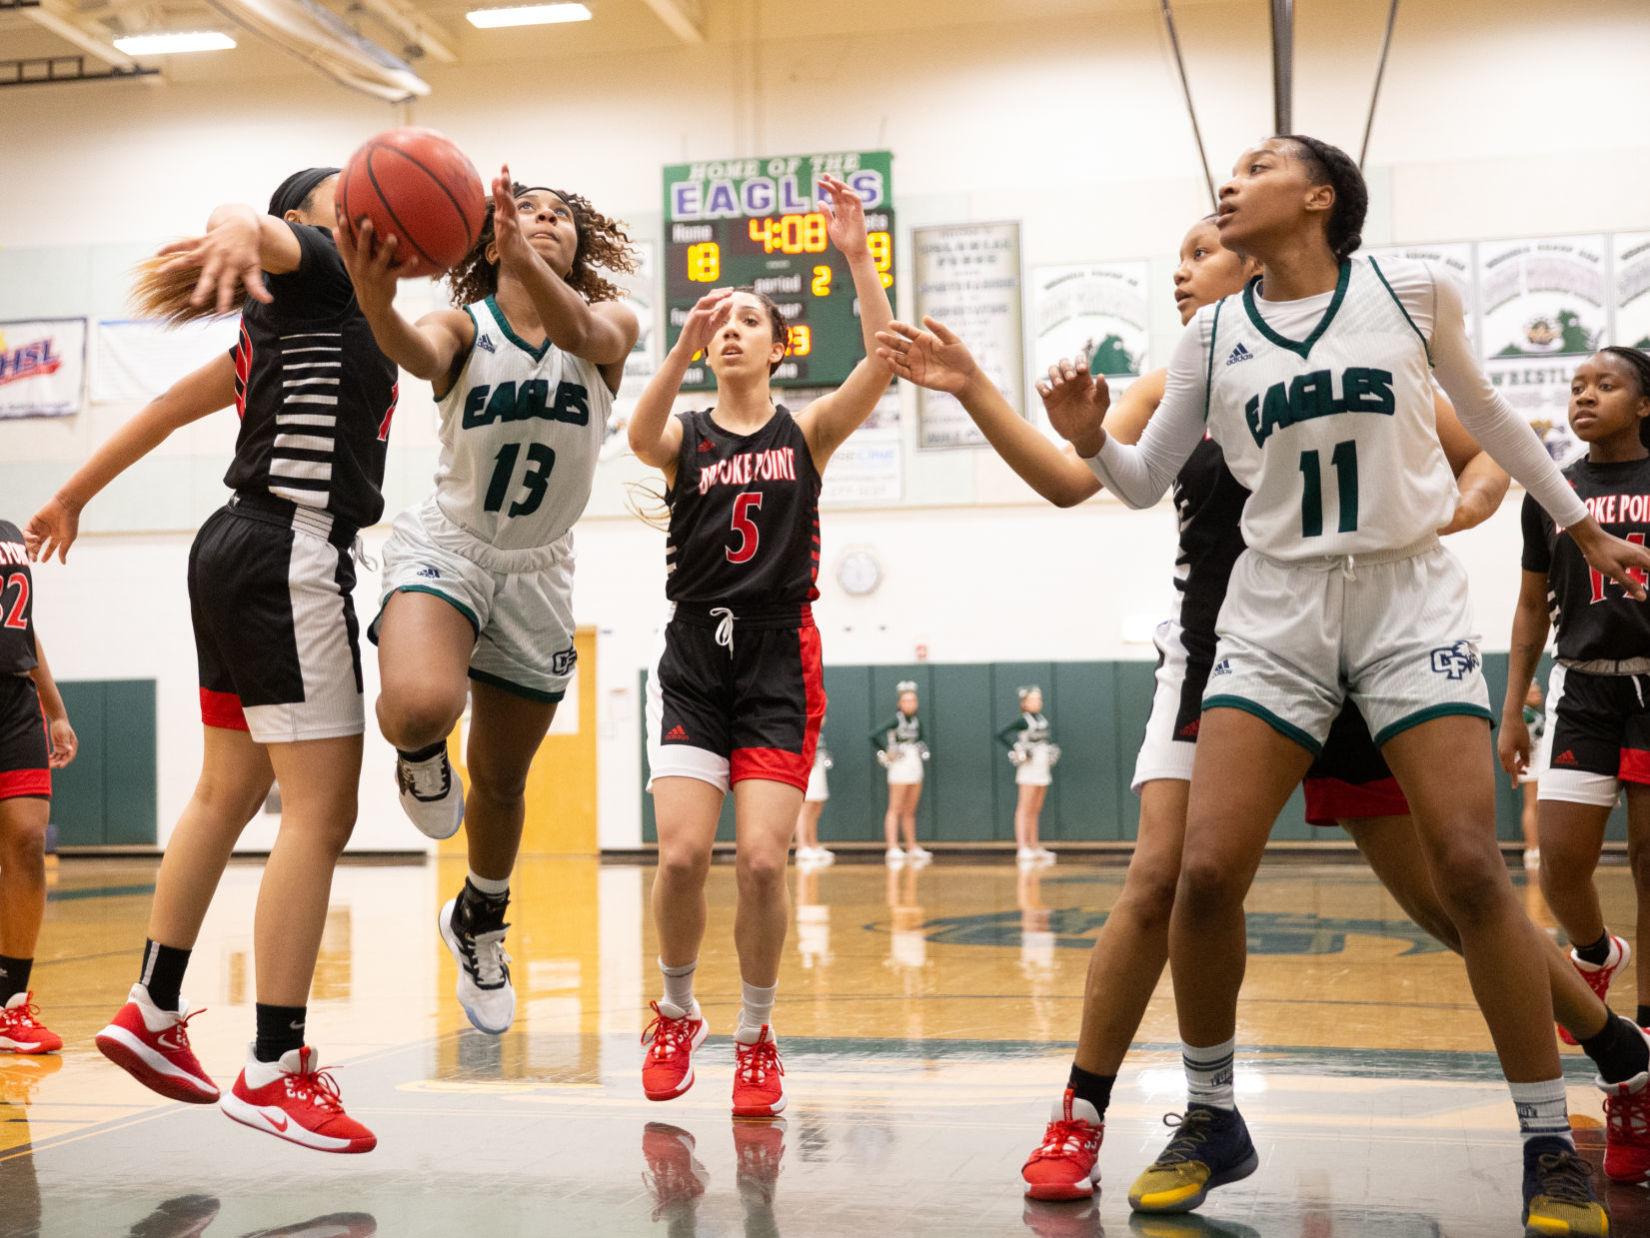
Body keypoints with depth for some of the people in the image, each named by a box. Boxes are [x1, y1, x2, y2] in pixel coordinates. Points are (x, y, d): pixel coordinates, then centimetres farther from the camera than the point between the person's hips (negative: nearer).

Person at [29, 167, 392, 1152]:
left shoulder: (299, 317, 23)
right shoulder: (316, 273, -1)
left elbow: (168, 405, 27)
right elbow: (251, 219, -25)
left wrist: (72, 499, 33)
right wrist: (237, 227, -50)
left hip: (245, 552, 11)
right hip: (293, 553, -11)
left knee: (228, 794, 17)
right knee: (322, 808, -13)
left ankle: (152, 1013, 27)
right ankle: (274, 1069, -13)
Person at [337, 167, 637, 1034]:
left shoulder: (611, 325, -4)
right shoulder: (465, 325, -8)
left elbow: (581, 332, -30)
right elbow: (419, 355, -32)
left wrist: (526, 261, -51)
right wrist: (376, 303, -56)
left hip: (535, 570, 2)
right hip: (446, 543, -2)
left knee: (501, 778, 14)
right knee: (419, 706, -35)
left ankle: (479, 921, 44)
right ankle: (421, 753, 4)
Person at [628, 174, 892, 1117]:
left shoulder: (807, 432, 6)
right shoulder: (687, 438, 6)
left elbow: (883, 365, -12)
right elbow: (640, 434, -19)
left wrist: (858, 257, -22)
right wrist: (685, 344, -33)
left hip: (780, 659, 0)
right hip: (695, 657, 1)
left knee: (762, 860, -10)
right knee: (684, 852, -12)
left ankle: (757, 1033, 11)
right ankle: (676, 1015, 14)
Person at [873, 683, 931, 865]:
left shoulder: (916, 721, 11)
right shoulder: (896, 720, -9)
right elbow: (875, 735, -19)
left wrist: (923, 750, 6)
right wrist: (888, 751, -20)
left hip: (915, 767, 7)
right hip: (900, 768, -7)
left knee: (910, 812, 12)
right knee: (895, 810, -7)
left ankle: (912, 848, 17)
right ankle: (893, 849, -11)